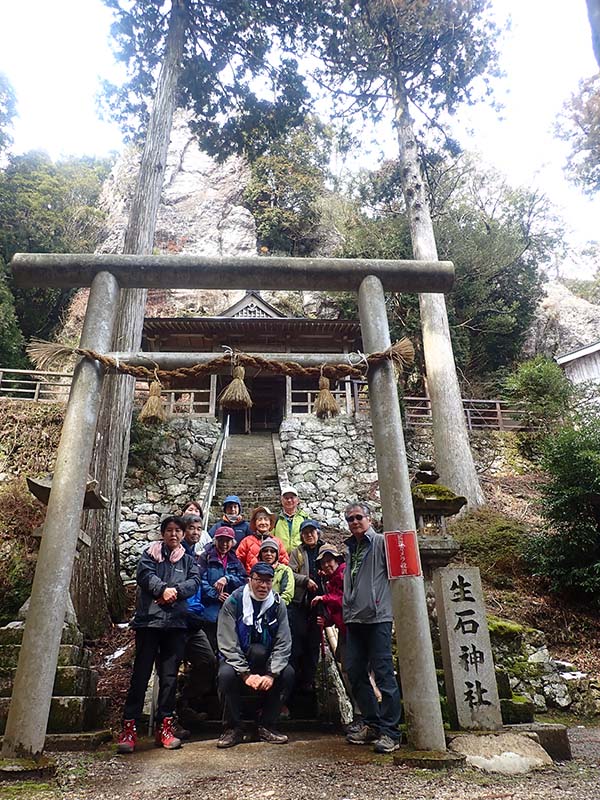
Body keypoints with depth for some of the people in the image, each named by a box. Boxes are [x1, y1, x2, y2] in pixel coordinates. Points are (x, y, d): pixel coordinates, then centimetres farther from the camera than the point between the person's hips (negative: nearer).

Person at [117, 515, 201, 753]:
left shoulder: (188, 560, 18)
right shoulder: (151, 553, 12)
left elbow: (194, 581, 2)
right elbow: (145, 574, -6)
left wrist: (176, 590, -15)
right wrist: (163, 589, -20)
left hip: (176, 623, 2)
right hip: (149, 620, -2)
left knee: (169, 676, 4)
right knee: (141, 674, -2)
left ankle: (164, 726, 12)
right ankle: (129, 727, 4)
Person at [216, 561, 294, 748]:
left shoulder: (278, 604, -7)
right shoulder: (233, 601, -14)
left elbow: (283, 644, -8)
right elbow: (228, 644, -16)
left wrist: (271, 674, -21)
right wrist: (246, 674, -23)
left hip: (266, 660, 3)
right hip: (236, 658, -2)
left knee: (288, 674, -21)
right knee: (226, 674, -31)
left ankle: (267, 727, -5)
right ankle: (233, 728, -10)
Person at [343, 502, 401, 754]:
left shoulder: (381, 542, -3)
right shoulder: (350, 549, 18)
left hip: (378, 616, -7)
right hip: (354, 618, 7)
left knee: (383, 671, -4)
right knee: (355, 671, 9)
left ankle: (390, 732, 5)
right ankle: (372, 724, 22)